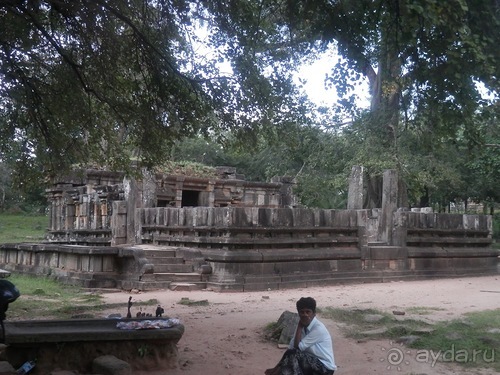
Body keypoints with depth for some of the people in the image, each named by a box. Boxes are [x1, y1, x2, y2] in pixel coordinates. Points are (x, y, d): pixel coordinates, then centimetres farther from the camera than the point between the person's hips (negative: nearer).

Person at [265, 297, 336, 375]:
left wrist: (299, 327, -15)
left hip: (325, 368, -8)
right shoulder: (303, 326, 3)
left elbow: (298, 347, -21)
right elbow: (291, 347, 0)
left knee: (293, 354, -25)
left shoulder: (318, 328, -21)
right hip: (312, 363, 8)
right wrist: (277, 367, -7)